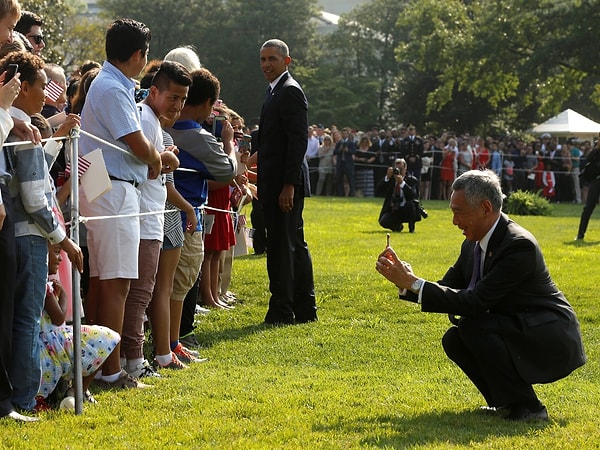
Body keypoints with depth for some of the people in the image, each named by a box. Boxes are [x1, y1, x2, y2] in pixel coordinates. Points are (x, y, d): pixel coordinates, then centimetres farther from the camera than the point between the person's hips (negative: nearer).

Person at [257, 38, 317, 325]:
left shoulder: (290, 91, -12)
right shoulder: (275, 92, 18)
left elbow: (298, 141, -18)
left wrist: (288, 185, -22)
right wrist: (263, 183, 16)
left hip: (285, 183, -10)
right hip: (276, 184, 10)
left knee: (282, 246, -7)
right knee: (294, 245, 13)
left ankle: (282, 311, -3)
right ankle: (305, 309, 19)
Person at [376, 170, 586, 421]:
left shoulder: (519, 245, -24)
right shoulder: (473, 245, 4)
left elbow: (475, 302, -28)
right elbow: (447, 289, 6)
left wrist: (414, 284, -27)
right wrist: (404, 280, -11)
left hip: (553, 341, -9)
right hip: (515, 333, 9)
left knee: (473, 327, -26)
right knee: (454, 340, -6)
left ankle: (527, 407, -14)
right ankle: (508, 401, 6)